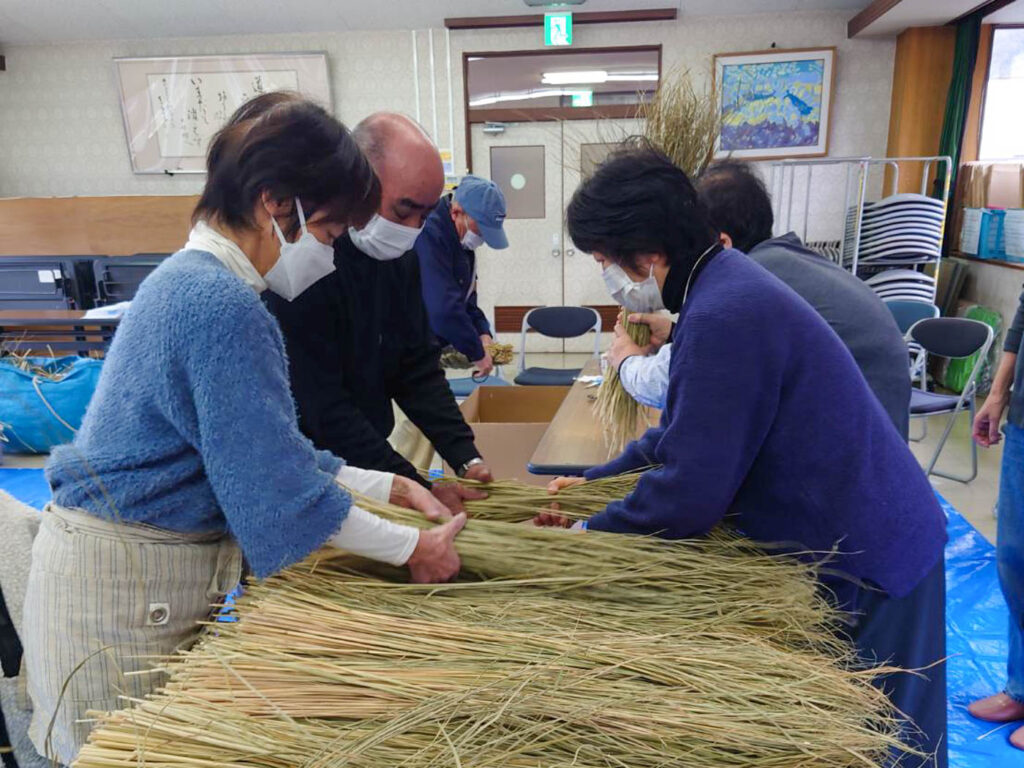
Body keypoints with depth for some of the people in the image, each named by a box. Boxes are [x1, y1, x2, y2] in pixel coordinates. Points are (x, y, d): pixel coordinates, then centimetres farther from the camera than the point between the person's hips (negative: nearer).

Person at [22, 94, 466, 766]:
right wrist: (410, 547, -11)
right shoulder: (223, 306, -25)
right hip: (126, 582, -9)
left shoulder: (191, 280, 6)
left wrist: (389, 485, 7)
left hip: (155, 566, 9)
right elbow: (280, 484, -22)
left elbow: (262, 447, 9)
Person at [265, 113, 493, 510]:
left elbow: (419, 368, 2)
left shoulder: (399, 254, 0)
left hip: (369, 459, 7)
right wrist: (419, 490, -25)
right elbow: (321, 407, -25)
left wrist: (467, 459, -8)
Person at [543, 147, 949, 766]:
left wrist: (588, 532, -11)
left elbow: (690, 495, -27)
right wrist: (593, 482, 10)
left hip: (864, 559, -9)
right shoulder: (724, 279, 2)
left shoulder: (723, 316, -30)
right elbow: (687, 436, 11)